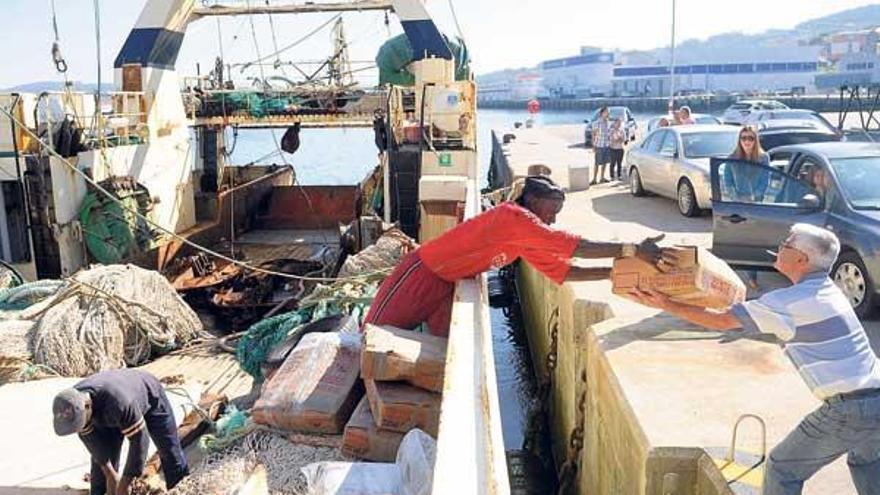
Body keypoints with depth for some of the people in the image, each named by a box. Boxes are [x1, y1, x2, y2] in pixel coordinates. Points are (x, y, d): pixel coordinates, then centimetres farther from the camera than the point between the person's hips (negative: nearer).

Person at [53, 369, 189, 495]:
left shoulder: (119, 401, -49)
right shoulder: (72, 405, -30)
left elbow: (139, 440, -41)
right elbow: (89, 436, -14)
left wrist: (125, 482, -33)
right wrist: (109, 473, -15)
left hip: (149, 397, -4)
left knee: (170, 451, 1)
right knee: (102, 454, -7)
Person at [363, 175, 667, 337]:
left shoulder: (527, 243, 2)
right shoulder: (513, 216, -26)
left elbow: (562, 270, 3)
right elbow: (573, 246, -32)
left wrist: (615, 272, -5)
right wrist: (631, 250, -32)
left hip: (446, 283, 9)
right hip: (422, 273, -9)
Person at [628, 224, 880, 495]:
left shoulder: (790, 301, -13)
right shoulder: (827, 289, 12)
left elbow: (721, 321, -9)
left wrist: (668, 305, -3)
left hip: (848, 410, -9)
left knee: (782, 469, 7)